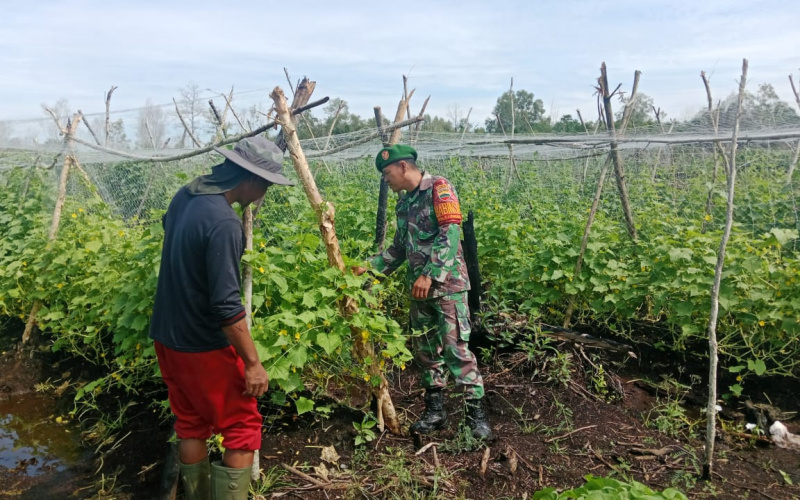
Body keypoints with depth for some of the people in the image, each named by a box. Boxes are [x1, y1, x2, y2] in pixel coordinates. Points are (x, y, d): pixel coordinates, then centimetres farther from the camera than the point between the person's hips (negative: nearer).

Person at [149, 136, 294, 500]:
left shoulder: (184, 195, 1)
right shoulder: (224, 223, -27)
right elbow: (226, 306, -27)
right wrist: (252, 362, -19)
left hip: (166, 336, 9)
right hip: (203, 347, -9)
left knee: (190, 426, 20)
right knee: (243, 429, 6)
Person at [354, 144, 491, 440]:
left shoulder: (438, 188, -7)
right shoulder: (404, 203, 17)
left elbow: (450, 235, -17)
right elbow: (400, 248, 22)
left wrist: (429, 274, -24)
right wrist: (371, 268, 12)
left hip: (447, 284, -8)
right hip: (419, 288, 8)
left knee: (456, 349, -10)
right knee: (426, 350, 11)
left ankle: (475, 413, -1)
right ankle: (435, 409, 22)